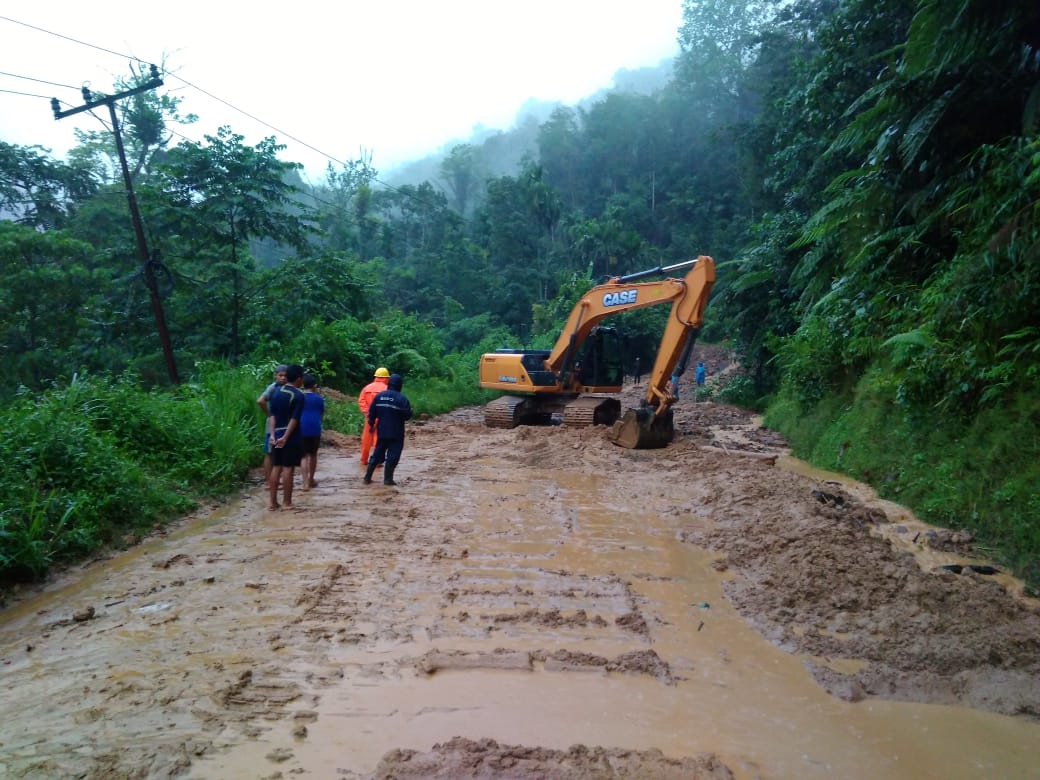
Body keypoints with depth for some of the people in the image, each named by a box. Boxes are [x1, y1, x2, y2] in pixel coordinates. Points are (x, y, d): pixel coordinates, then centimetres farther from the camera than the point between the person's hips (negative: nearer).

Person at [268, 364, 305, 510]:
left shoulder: (276, 392, 9)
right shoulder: (299, 395, -10)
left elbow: (273, 415, 4)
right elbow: (294, 419, -16)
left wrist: (273, 434, 0)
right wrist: (286, 437, -15)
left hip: (277, 435, 6)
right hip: (292, 436, -6)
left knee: (276, 467, 9)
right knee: (288, 468, -1)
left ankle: (273, 502, 11)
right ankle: (286, 502, 4)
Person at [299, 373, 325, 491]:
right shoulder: (319, 398, 3)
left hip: (302, 430, -1)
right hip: (315, 430, 1)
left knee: (303, 456, 0)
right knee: (313, 454, 17)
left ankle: (306, 483, -12)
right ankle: (311, 479, 28)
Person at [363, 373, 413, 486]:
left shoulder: (379, 396, 1)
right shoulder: (402, 398, -13)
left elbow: (371, 412, 5)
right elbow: (408, 415, -11)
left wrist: (371, 424, 19)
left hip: (381, 431, 5)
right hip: (396, 433, -5)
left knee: (377, 454, 15)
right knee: (393, 456, 3)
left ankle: (367, 477, 16)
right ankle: (388, 479, 1)